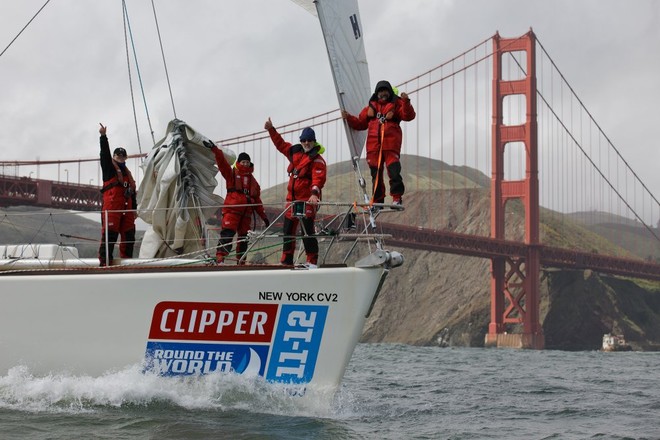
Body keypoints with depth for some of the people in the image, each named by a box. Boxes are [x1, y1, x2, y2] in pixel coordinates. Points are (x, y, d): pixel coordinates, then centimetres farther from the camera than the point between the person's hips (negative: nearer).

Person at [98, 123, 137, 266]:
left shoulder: (127, 172, 26)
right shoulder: (109, 167, 9)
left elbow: (133, 192, 25)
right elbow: (105, 153, -7)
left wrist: (134, 209, 19)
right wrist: (103, 136, -20)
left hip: (126, 206, 7)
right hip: (111, 205, -7)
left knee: (129, 233, 4)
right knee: (110, 233, -13)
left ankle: (127, 259, 11)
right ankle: (105, 260, -16)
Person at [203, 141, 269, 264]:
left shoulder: (252, 180, 22)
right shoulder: (232, 173, 9)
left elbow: (257, 200, 21)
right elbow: (222, 163, -7)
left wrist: (263, 216, 16)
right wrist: (215, 149, -22)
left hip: (246, 212, 6)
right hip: (232, 209, -6)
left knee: (244, 236, 7)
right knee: (228, 232, -19)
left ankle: (241, 261, 14)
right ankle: (220, 257, -27)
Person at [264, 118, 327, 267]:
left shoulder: (317, 159, -10)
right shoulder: (295, 152, 12)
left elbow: (319, 178, -22)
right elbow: (280, 144, 27)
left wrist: (314, 193, -37)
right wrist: (271, 129, 25)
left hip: (308, 199, -7)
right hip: (292, 198, 8)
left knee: (307, 230, -11)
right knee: (288, 230, 10)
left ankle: (312, 262, -6)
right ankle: (286, 261, 18)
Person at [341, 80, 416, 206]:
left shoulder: (396, 104, 7)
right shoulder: (371, 107, 19)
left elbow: (408, 116, -9)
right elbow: (360, 123, 23)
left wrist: (406, 102, -23)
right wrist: (348, 118, 8)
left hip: (391, 145, -4)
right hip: (374, 145, 4)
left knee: (394, 171, -17)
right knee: (376, 174, 7)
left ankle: (397, 197, -9)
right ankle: (377, 201, 13)